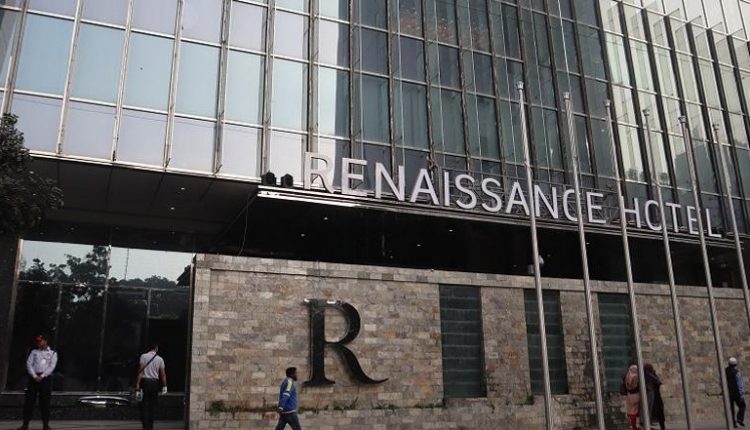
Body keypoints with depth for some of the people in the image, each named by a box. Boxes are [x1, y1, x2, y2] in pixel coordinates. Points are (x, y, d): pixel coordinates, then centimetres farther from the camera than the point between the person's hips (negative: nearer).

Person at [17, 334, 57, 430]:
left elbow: (52, 366, -2)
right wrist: (34, 376, -11)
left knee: (45, 401, -3)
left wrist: (42, 376, -14)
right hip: (34, 377, 2)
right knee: (29, 400, -2)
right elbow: (29, 364, 3)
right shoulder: (34, 352, 16)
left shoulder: (53, 353, 10)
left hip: (46, 378, -2)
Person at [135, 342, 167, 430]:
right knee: (152, 406, 11)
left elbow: (141, 370, -10)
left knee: (145, 405, 1)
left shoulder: (144, 356, -3)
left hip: (145, 381, -2)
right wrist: (164, 386, 6)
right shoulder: (160, 359, 3)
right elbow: (163, 374, 2)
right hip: (155, 382, 2)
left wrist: (137, 383, -10)